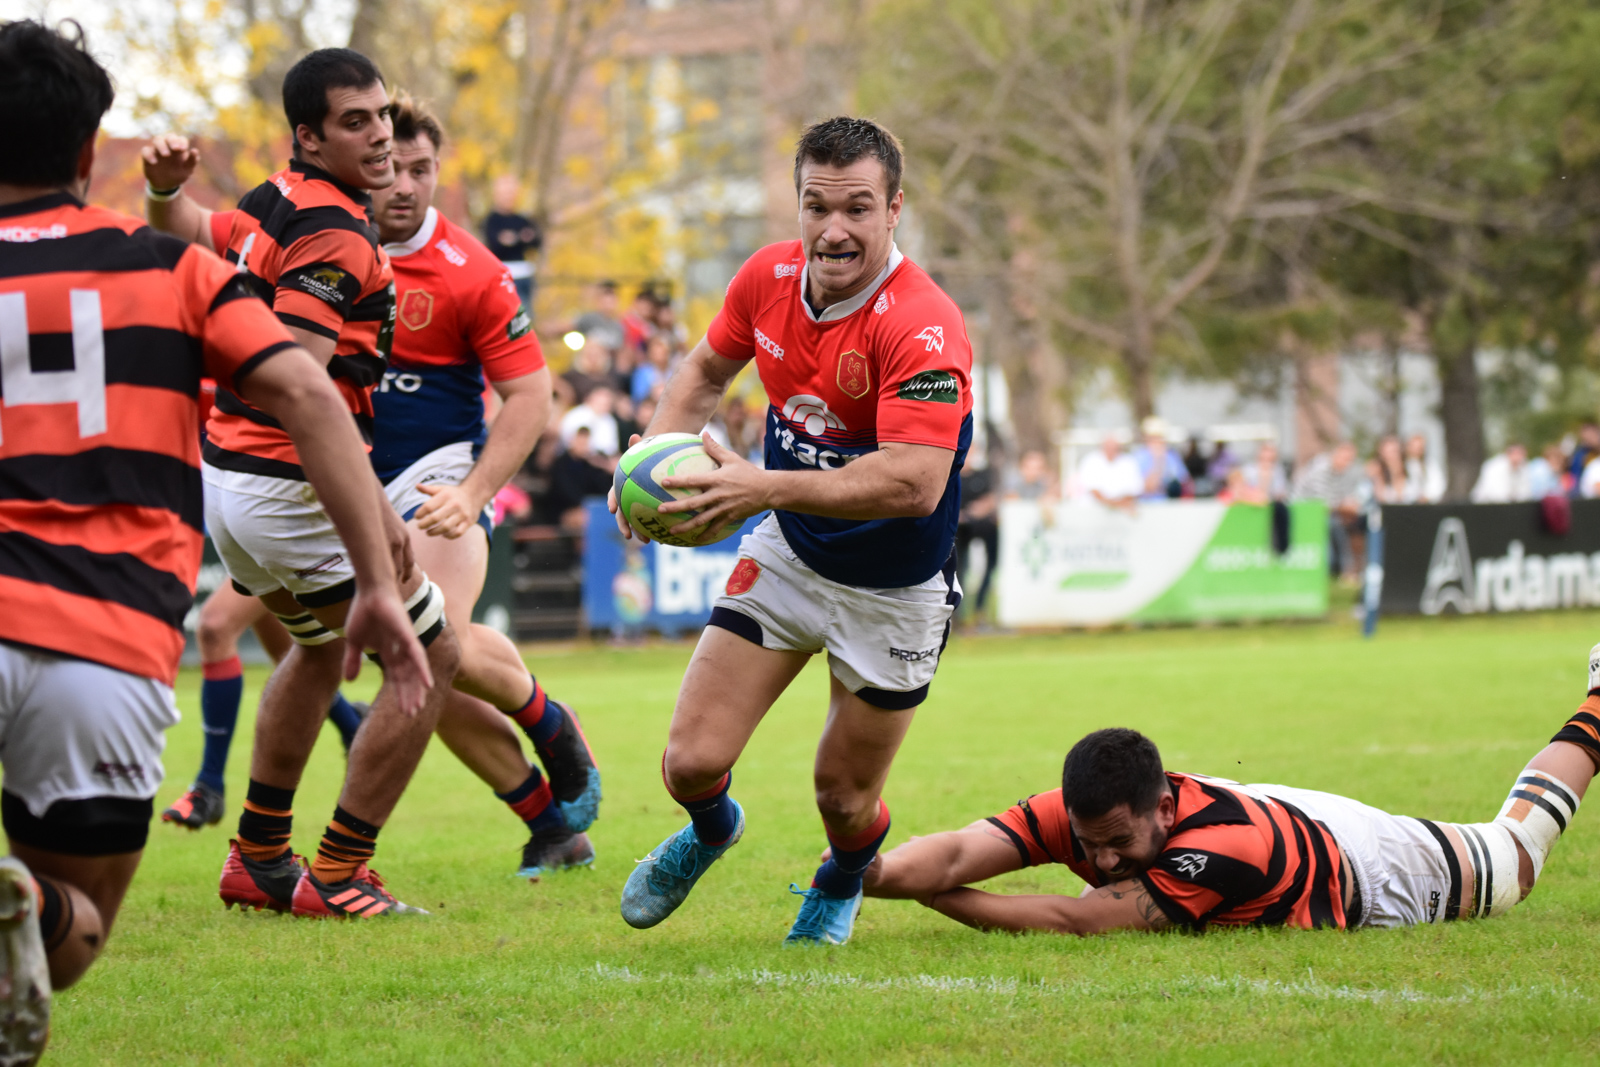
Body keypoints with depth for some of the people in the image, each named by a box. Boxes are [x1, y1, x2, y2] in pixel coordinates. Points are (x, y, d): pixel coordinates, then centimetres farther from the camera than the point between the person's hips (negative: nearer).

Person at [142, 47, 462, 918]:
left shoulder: (275, 201, 10)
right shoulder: (334, 235, -19)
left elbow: (184, 228, 28)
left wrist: (166, 188, 5)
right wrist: (375, 514, -28)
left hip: (225, 478, 10)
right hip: (294, 487, -10)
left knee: (318, 647, 31)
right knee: (431, 654, 2)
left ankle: (258, 859, 35)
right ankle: (336, 877, 3)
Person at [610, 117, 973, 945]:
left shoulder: (923, 327, -29)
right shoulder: (768, 277, -9)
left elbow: (915, 483, -38)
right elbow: (708, 368, 12)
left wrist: (766, 487, -43)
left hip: (891, 591, -4)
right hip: (783, 557, 4)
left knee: (844, 799, 7)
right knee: (693, 762, -3)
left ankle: (841, 882, 46)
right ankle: (710, 832, 36)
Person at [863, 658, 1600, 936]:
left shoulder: (1230, 843, -51)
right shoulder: (1080, 814, -37)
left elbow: (1078, 922, -55)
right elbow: (958, 855, -48)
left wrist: (936, 897, -50)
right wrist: (864, 876, -67)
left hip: (1364, 870, -4)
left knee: (1515, 855, 24)